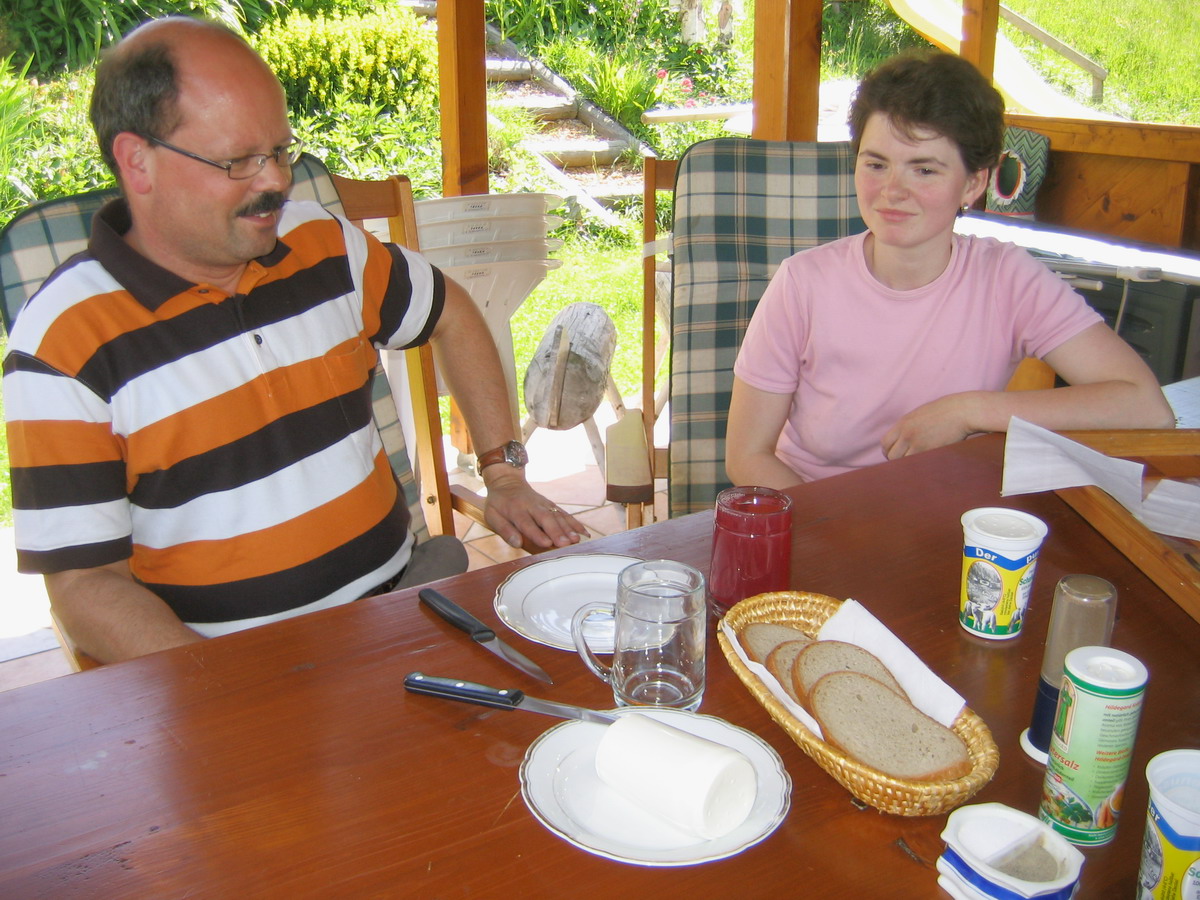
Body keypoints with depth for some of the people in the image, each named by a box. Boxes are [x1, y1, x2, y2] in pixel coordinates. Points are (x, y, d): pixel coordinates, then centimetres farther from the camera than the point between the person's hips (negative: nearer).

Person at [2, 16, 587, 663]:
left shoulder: (323, 246, 5)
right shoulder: (62, 342, -9)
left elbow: (450, 314, 24)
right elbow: (84, 582, -11)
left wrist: (504, 474, 16)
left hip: (397, 604, 4)